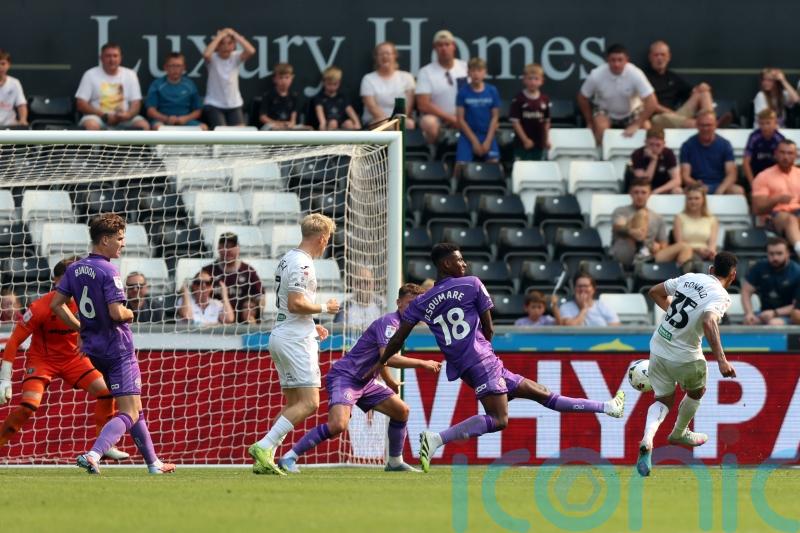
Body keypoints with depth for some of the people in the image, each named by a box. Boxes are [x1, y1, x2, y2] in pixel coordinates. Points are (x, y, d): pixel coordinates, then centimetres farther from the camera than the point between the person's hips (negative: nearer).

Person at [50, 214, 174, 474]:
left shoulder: (75, 269, 6)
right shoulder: (108, 272, -18)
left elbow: (56, 304, 8)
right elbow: (117, 313, -25)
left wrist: (80, 327, 14)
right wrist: (130, 314, -3)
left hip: (94, 348, 9)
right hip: (118, 348, -9)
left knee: (134, 407, 20)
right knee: (129, 414, -9)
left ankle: (153, 463, 26)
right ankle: (93, 455, -28)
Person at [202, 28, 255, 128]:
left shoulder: (236, 57, -3)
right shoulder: (213, 58, -9)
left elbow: (251, 51, -21)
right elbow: (206, 54, -33)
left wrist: (235, 35, -16)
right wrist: (219, 37, -23)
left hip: (234, 105, 3)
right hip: (214, 105, -3)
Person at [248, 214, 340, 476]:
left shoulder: (288, 259, 17)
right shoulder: (302, 264, -14)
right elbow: (296, 304, -22)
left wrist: (311, 326, 24)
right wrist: (325, 308, -8)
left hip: (280, 336, 10)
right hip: (296, 340, -10)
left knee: (293, 404, 12)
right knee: (309, 402, -12)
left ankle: (264, 458, 4)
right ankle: (263, 446, -20)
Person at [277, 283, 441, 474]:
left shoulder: (401, 325, 14)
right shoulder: (389, 322, -17)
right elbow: (387, 357, -30)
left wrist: (390, 382, 43)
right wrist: (422, 364, -24)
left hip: (365, 381, 10)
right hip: (344, 377, -10)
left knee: (401, 410, 9)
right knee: (338, 424, -29)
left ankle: (395, 461, 23)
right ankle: (289, 458, -22)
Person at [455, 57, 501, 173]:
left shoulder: (492, 91, 2)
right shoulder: (463, 92, -2)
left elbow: (495, 117, 3)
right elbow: (461, 119, -2)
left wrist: (488, 141, -7)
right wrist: (474, 141, -9)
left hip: (487, 134, 1)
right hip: (468, 135, -1)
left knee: (494, 162, -23)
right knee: (461, 165, -22)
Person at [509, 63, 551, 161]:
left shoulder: (545, 100, 1)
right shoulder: (519, 100, -9)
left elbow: (546, 121, 9)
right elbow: (515, 121, -10)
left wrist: (546, 140, 6)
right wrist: (525, 139, -14)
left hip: (540, 144, 3)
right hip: (522, 144, -3)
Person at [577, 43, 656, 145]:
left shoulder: (635, 74, -29)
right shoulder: (596, 75, -27)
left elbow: (651, 102, -27)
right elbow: (582, 98, -9)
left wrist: (636, 125, -30)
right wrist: (590, 122, -4)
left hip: (632, 111, 1)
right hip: (605, 110, -1)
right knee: (601, 127, -31)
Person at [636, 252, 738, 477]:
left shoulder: (689, 278, 3)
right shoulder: (721, 296, -16)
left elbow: (655, 292, 14)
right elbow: (708, 322, -35)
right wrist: (721, 360, -40)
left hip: (658, 347, 5)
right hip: (684, 357, -5)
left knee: (663, 400, 18)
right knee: (696, 392, 27)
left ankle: (647, 442, -8)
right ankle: (679, 433, 48)